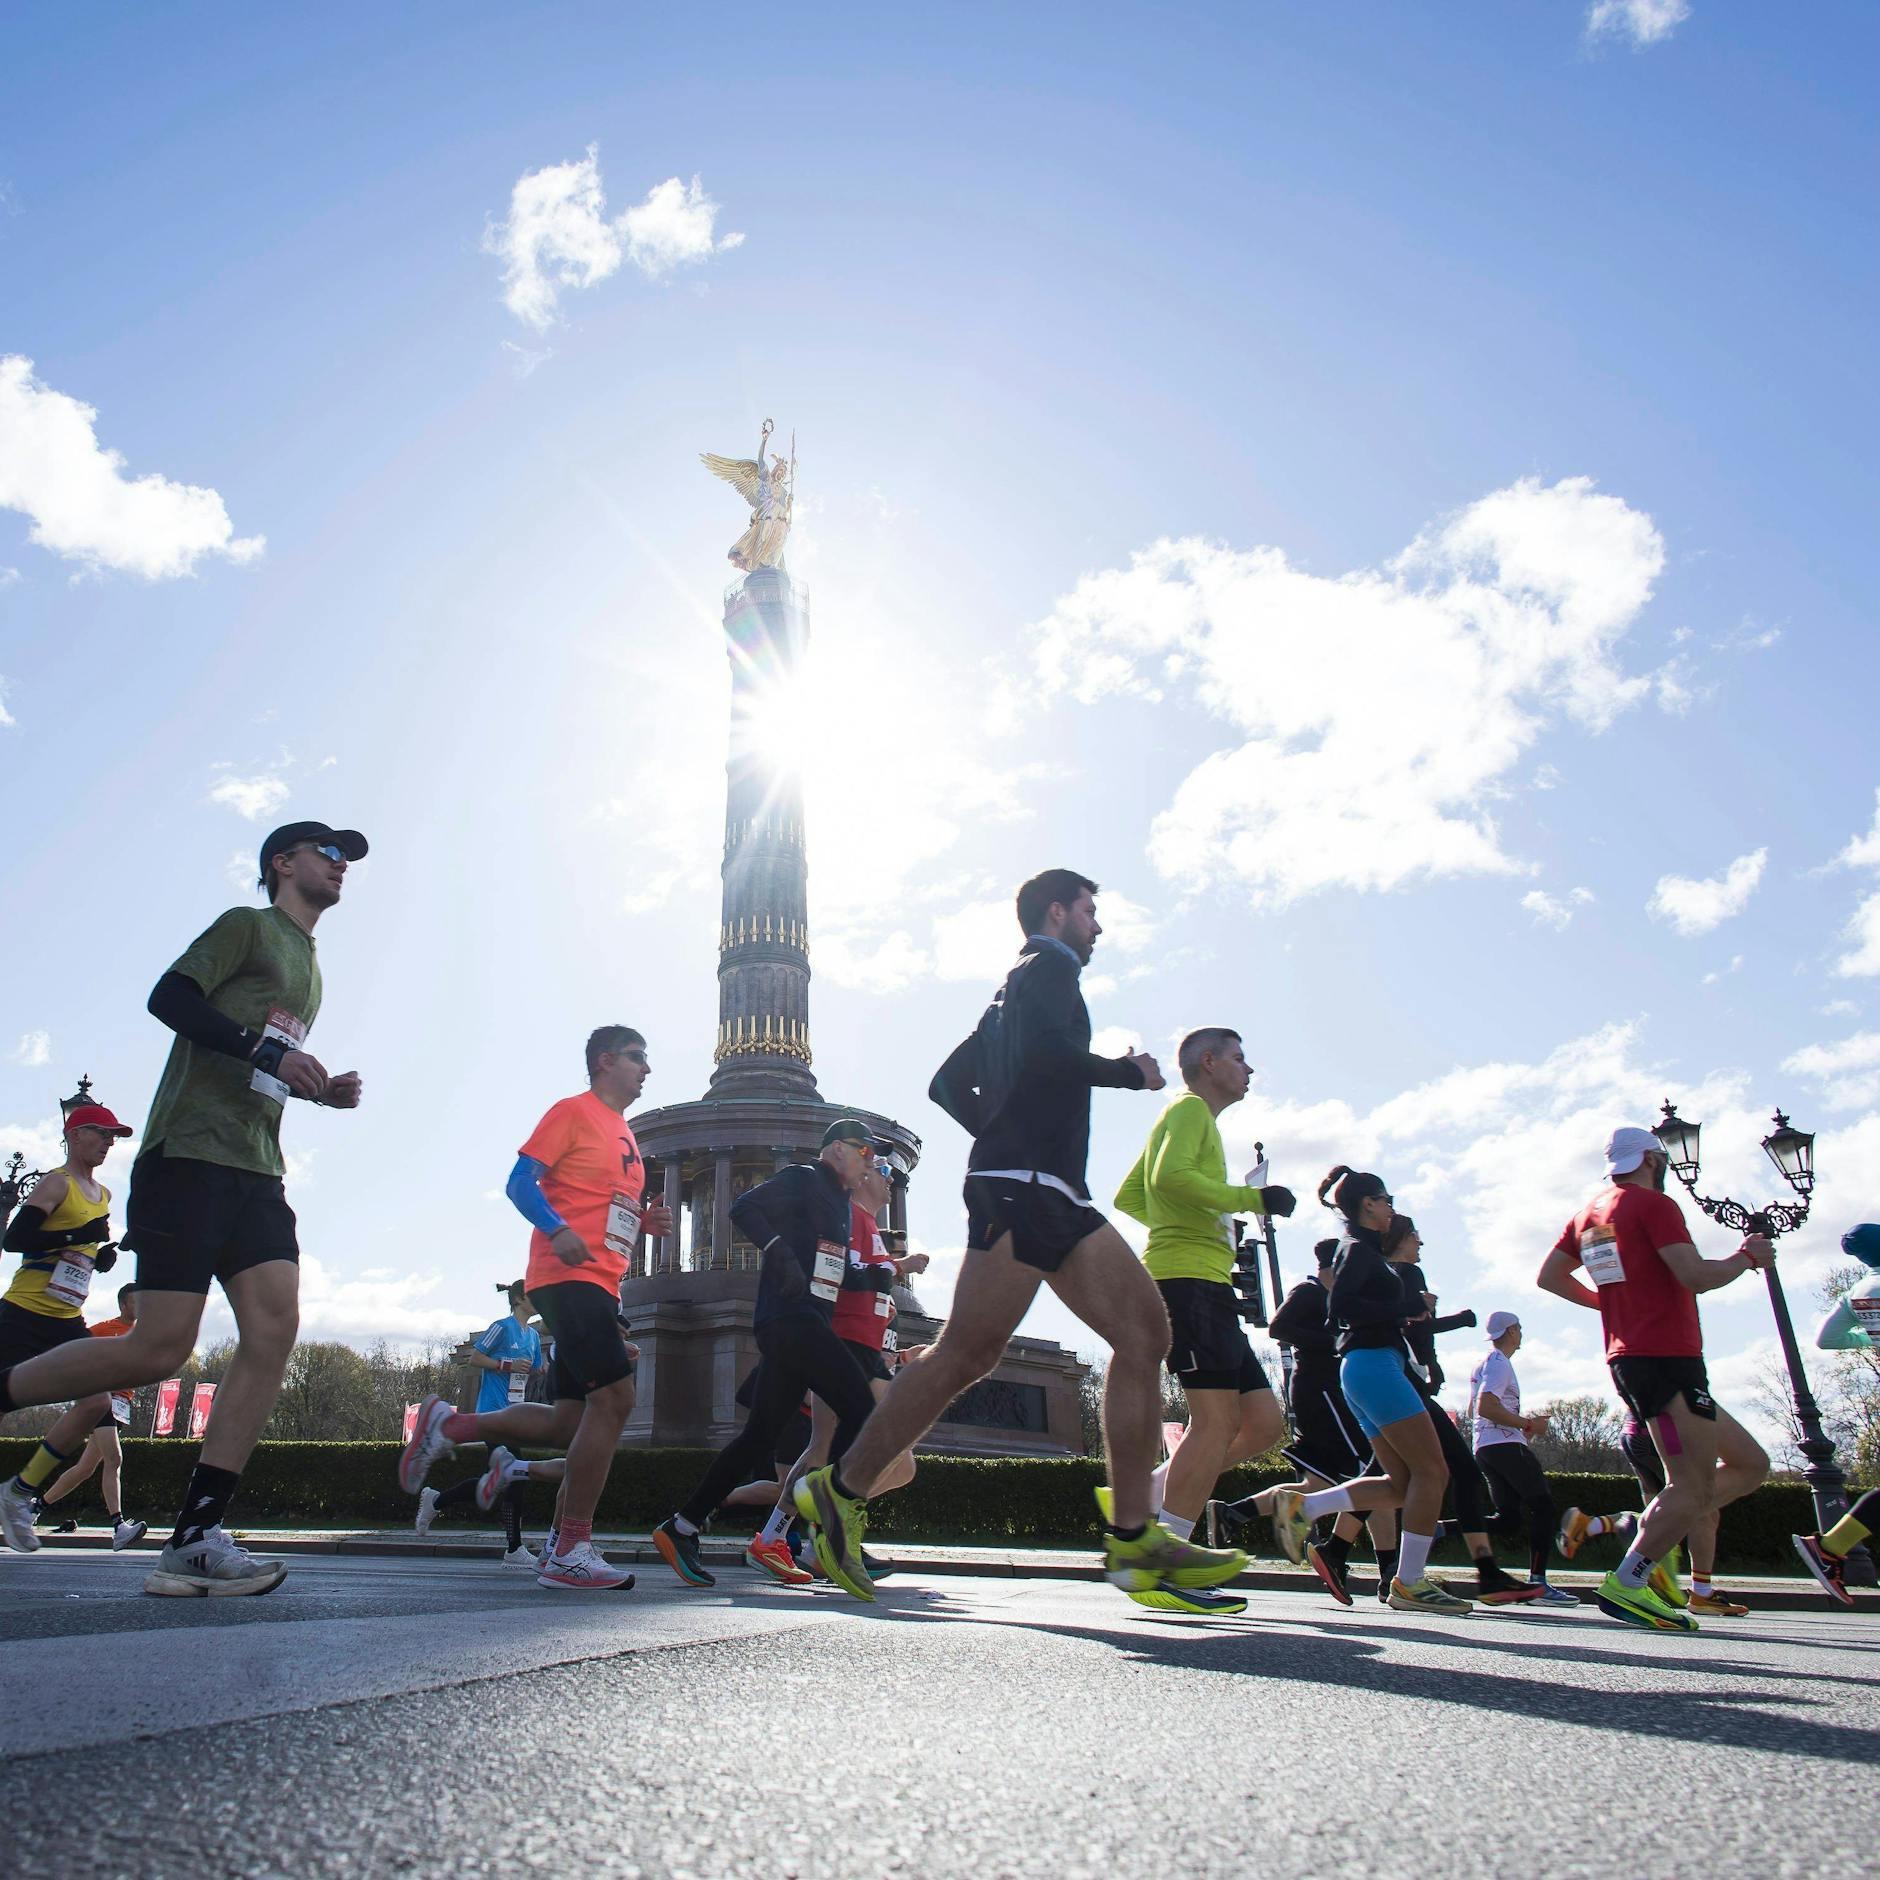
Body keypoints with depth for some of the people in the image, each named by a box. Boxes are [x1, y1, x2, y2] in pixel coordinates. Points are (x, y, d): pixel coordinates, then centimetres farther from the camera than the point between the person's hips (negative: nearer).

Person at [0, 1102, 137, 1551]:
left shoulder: (103, 1195, 16)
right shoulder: (56, 1183, -8)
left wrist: (104, 1256, 10)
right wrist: (78, 1235, -25)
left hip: (68, 1321, 7)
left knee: (97, 1403, -8)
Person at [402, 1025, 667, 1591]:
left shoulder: (624, 1135, 25)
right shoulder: (573, 1111, -1)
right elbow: (521, 1182, -9)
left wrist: (642, 1222, 12)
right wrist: (558, 1229, -25)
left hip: (600, 1288, 9)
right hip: (569, 1277, -9)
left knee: (574, 1421, 7)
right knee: (614, 1395, -18)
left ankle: (448, 1425, 20)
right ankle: (571, 1553, -11)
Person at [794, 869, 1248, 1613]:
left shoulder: (1015, 992, 29)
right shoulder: (1048, 967, 1)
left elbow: (949, 1084, 30)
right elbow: (1047, 1052, -19)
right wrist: (1131, 1071, -5)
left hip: (1052, 1195, 10)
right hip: (1021, 1188, -10)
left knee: (1145, 1331, -2)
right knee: (967, 1353, -12)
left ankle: (1133, 1539, -5)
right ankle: (841, 1492, -1)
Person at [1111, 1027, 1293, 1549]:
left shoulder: (1194, 1117, 29)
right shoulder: (1191, 1109, -1)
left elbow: (1128, 1195, 31)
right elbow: (1169, 1177, -20)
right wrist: (1249, 1198, -13)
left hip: (1205, 1285, 10)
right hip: (1187, 1277, -10)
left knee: (1263, 1422, 5)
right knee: (1218, 1418, -16)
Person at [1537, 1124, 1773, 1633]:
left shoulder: (1589, 1213, 18)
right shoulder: (1654, 1205, -7)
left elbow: (1549, 1277, 21)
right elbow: (1696, 1276, -17)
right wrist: (1746, 1257, 0)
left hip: (1627, 1358, 9)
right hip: (1667, 1357, -9)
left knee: (1749, 1463, 14)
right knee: (1695, 1487, -9)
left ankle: (1651, 1531, 4)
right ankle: (1626, 1584, -12)